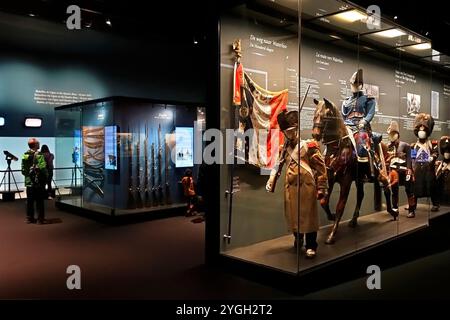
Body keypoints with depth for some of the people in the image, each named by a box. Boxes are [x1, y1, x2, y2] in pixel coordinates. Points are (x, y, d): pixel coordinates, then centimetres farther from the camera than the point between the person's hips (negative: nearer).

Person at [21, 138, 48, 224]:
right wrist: (46, 178, -4)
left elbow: (23, 169, 10)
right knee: (39, 201, -1)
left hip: (29, 182, 6)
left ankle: (29, 218, 18)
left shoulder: (25, 155, 6)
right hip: (38, 182, -6)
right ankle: (40, 219, 2)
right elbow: (42, 168, -19)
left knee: (30, 201, 12)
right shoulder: (39, 155, -14)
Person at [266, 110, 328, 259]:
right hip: (290, 186, 5)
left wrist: (321, 188, -11)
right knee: (292, 215, 14)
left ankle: (311, 246, 12)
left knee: (308, 215, 1)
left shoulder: (308, 146, -7)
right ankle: (297, 238, 37)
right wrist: (271, 182, 6)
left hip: (306, 186, -5)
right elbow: (278, 166, 14)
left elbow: (321, 168, -9)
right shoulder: (285, 149, 9)